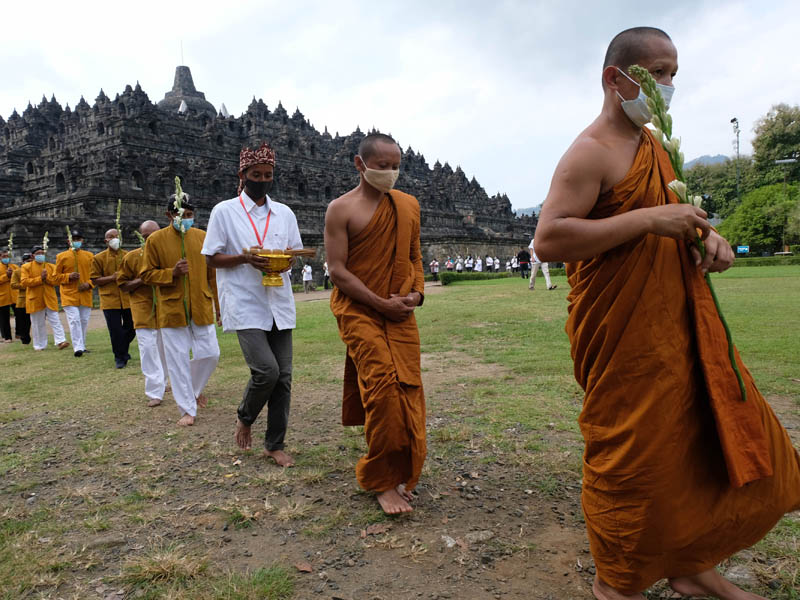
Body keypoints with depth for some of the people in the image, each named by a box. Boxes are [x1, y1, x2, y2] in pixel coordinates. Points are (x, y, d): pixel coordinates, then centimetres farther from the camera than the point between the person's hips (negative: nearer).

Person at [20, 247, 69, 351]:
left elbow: (56, 280, 2)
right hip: (35, 300, -1)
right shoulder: (26, 267, 4)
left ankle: (60, 341, -12)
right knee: (38, 324, 6)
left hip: (50, 299, 1)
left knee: (55, 321, -7)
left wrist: (46, 278, -15)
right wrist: (40, 279, -15)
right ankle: (40, 345, 15)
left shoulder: (51, 267, 10)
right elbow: (24, 282, -8)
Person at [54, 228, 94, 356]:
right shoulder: (61, 256, 4)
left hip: (85, 295, 2)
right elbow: (56, 277, 7)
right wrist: (68, 276, -12)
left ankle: (82, 346, 20)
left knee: (84, 321, 7)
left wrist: (89, 283, -8)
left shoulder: (89, 256, 9)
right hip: (69, 295, -2)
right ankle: (78, 348, -13)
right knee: (74, 320, -12)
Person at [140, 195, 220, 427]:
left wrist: (220, 305, 7)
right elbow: (146, 274, 2)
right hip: (171, 309, -2)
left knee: (210, 354, 1)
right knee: (178, 360, 1)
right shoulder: (155, 240, -1)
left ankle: (195, 388, 31)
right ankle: (188, 409, 13)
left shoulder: (203, 237, 5)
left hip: (201, 307, 2)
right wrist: (172, 273, -16)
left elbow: (213, 274, 9)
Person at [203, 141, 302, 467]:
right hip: (244, 305, -4)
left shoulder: (285, 213, 12)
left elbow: (296, 252, 17)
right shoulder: (224, 211, 1)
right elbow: (211, 258, 1)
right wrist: (245, 259, -16)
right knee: (266, 370, -17)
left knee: (283, 376, 4)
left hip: (279, 303, 4)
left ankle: (275, 445, 18)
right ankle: (245, 418, 15)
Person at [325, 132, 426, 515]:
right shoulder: (342, 209, -3)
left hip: (401, 312, 5)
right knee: (383, 385, -17)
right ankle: (384, 481, -1)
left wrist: (417, 291, 0)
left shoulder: (408, 205, 12)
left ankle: (401, 473, 23)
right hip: (358, 310, -5)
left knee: (407, 390, 4)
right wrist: (381, 303, -14)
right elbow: (337, 269, -8)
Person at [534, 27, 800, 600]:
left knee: (726, 437, 15)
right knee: (630, 455, 0)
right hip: (623, 337, -9)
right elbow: (548, 239, -23)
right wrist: (648, 219, -24)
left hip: (679, 329, 10)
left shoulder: (654, 144, 17)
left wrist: (706, 236, 5)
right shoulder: (591, 153, -12)